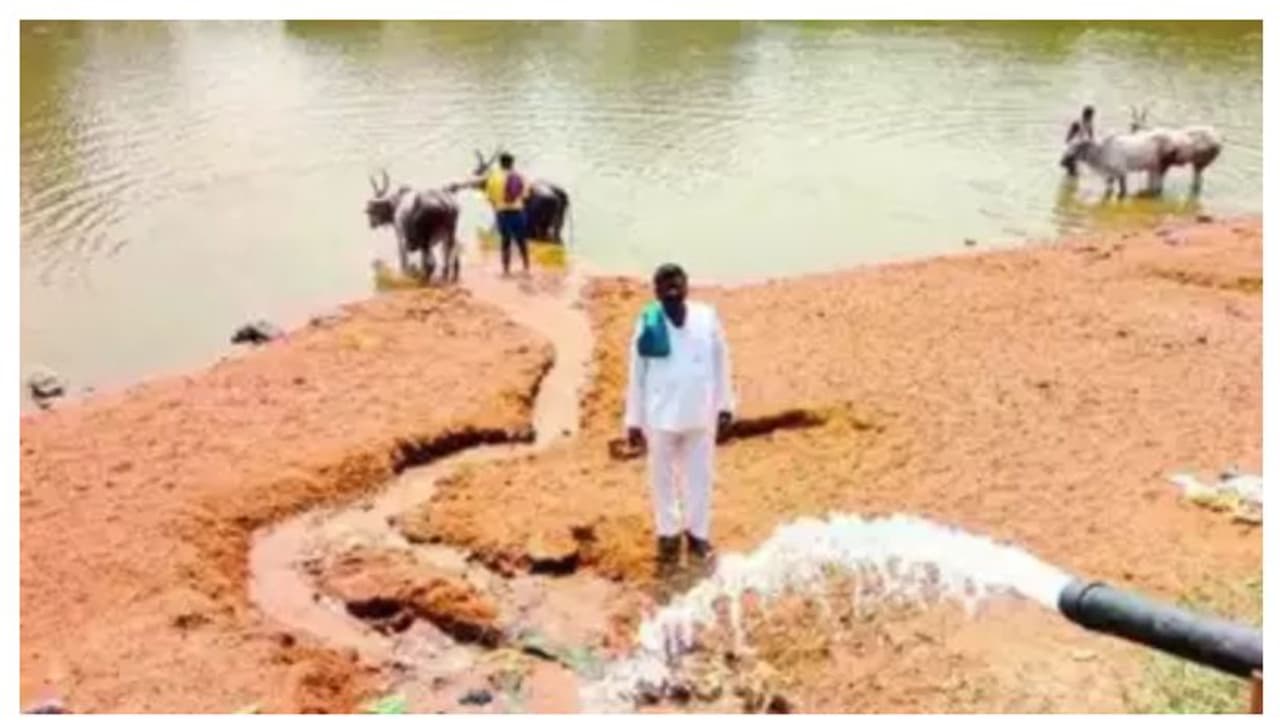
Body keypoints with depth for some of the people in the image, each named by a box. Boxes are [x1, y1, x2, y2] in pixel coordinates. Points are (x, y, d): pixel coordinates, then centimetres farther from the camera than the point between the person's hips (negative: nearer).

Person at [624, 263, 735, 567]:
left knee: (700, 476, 13)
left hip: (701, 414, 1)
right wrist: (634, 420, -2)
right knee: (662, 478, 12)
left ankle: (698, 533, 31)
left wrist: (725, 405, 4)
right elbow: (637, 374, -3)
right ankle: (668, 533, 30)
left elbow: (721, 361, 3)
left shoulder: (707, 317, -6)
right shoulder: (648, 325, -10)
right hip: (661, 415, -1)